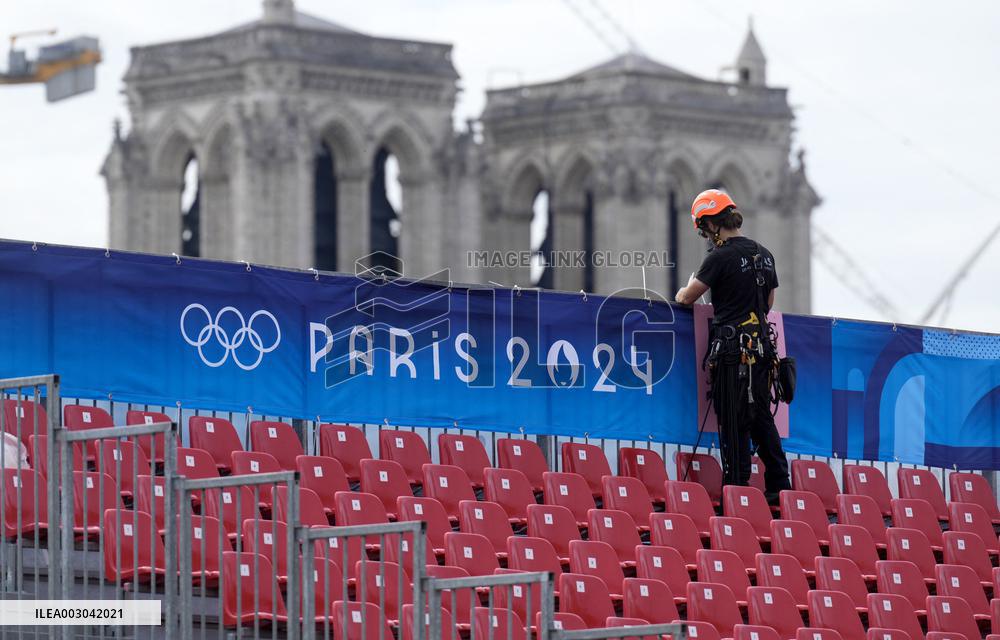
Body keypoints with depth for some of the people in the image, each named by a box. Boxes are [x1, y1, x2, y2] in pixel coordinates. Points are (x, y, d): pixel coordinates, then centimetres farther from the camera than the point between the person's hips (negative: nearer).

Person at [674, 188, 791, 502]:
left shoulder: (721, 257, -12)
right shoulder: (764, 254, 12)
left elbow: (687, 298, -6)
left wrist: (685, 290, 17)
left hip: (733, 349, -7)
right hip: (762, 344, 7)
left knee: (734, 423, -4)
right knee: (762, 418, 12)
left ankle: (737, 488, -4)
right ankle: (779, 487, 11)